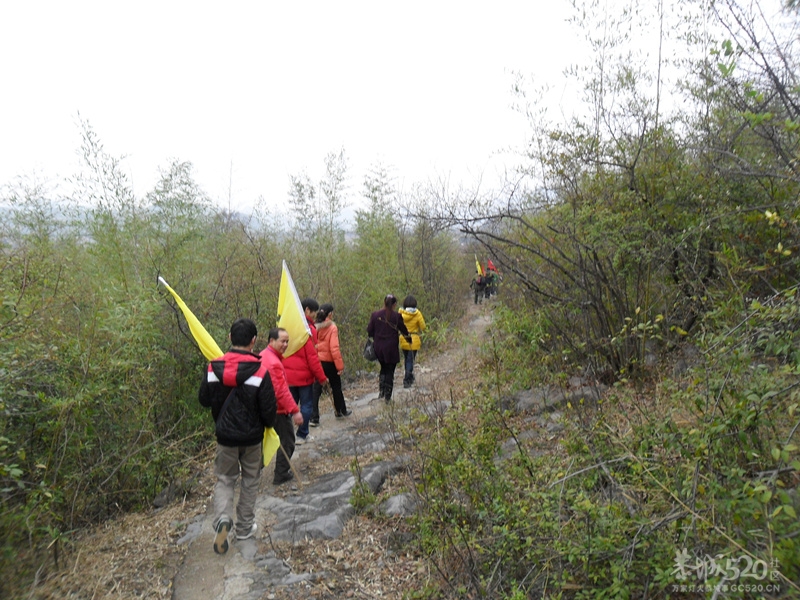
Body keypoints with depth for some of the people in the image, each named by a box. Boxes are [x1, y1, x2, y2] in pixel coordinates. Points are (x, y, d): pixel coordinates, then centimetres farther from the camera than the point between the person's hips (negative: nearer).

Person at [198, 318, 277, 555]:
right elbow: (268, 408, -15)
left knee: (225, 479, 18)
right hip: (252, 436, -2)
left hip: (225, 435, 2)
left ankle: (223, 518, -6)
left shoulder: (214, 368, -10)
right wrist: (269, 423, 6)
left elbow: (205, 400, 1)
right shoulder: (260, 370, -20)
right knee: (250, 481, 18)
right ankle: (245, 527, 28)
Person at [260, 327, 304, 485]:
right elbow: (282, 391, -28)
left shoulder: (263, 356, 6)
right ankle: (281, 475, 17)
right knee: (287, 442, 7)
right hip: (279, 410, -9)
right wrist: (295, 411, -26)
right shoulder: (274, 362, -24)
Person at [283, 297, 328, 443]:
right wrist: (321, 377, -8)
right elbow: (312, 357, -16)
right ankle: (302, 436, 13)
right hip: (304, 376, -6)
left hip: (288, 375, 6)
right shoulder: (308, 329, -15)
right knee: (307, 405, 7)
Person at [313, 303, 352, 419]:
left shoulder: (315, 327, -2)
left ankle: (314, 417, 3)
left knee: (316, 389, 7)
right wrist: (340, 365, -14)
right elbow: (334, 348, -18)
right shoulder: (332, 328, -14)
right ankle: (341, 411, 33)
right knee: (336, 387, 16)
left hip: (317, 361, 3)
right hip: (329, 362, -3)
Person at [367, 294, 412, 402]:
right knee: (390, 371, 7)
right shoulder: (396, 316, -10)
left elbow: (369, 331, 0)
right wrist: (409, 339, 19)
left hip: (378, 347, 3)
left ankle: (381, 391, 15)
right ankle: (388, 397, 10)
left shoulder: (375, 315, -4)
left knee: (383, 368, 23)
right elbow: (403, 330, 1)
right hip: (391, 348, -3)